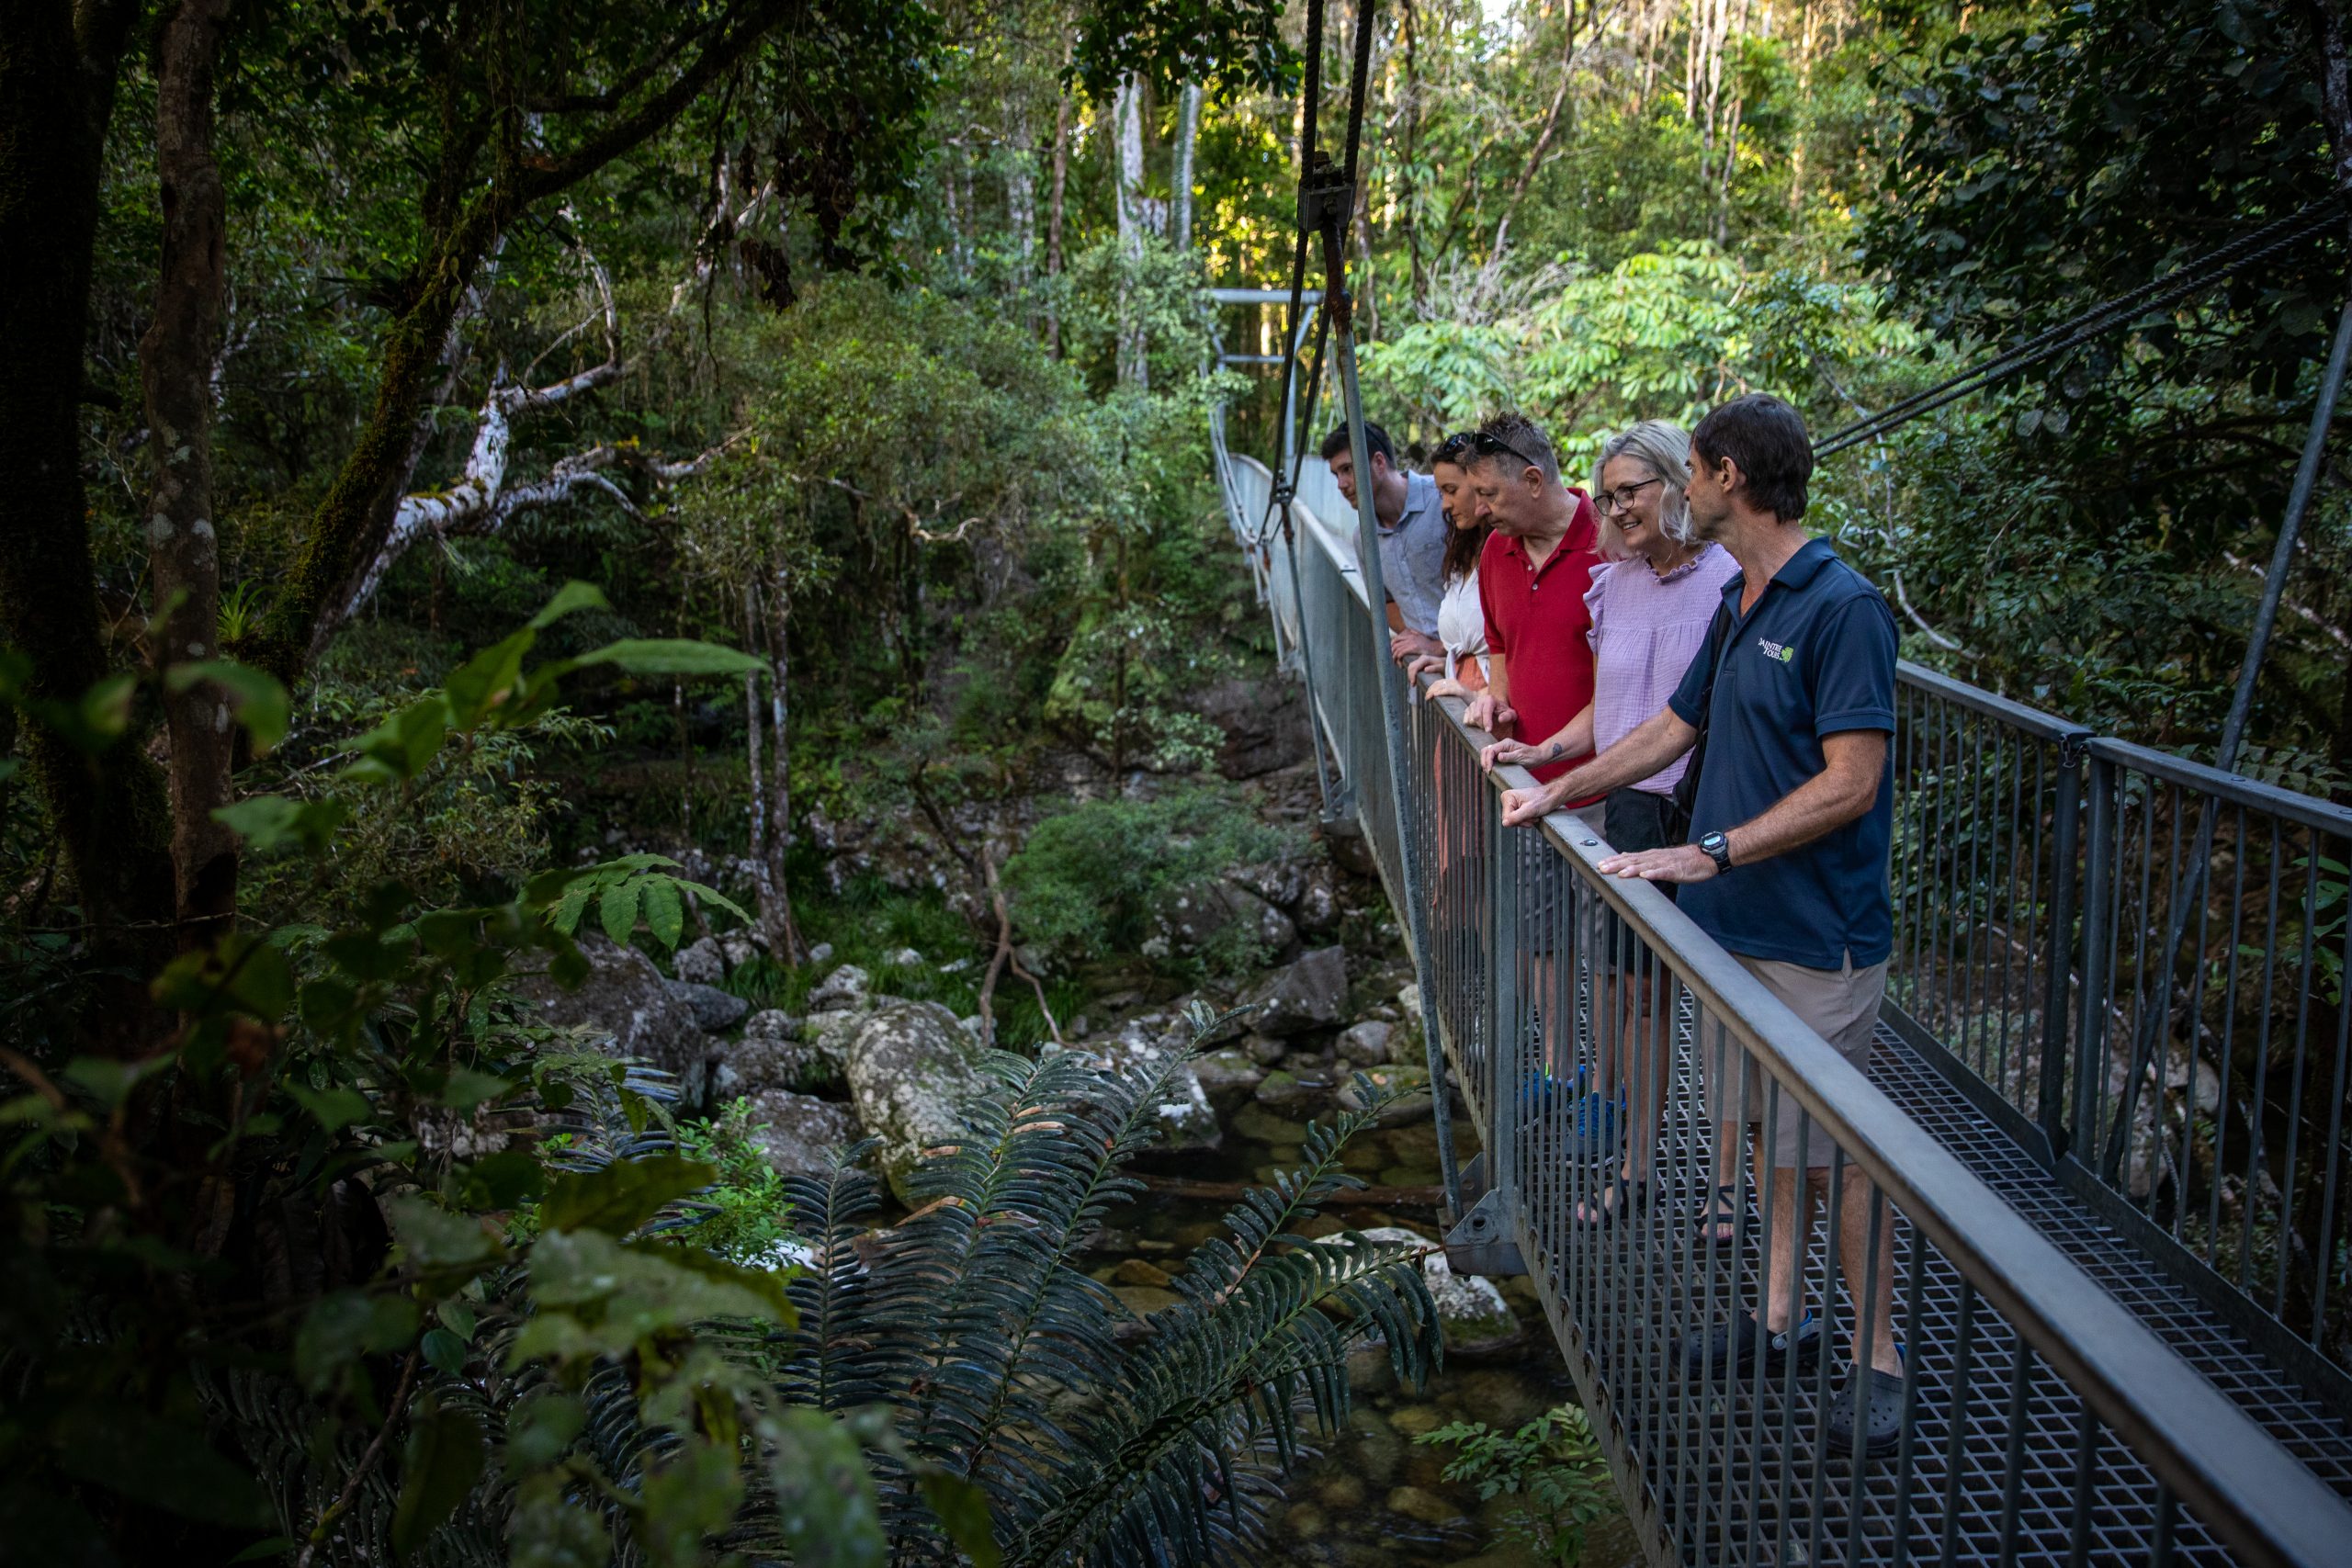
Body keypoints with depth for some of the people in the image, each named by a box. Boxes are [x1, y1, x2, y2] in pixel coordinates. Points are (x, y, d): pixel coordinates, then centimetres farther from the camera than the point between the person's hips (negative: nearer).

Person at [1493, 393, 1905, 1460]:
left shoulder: (1843, 608, -16)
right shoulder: (1738, 604, 11)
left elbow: (1850, 782, -21)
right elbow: (1671, 730, 21)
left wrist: (1711, 853, -23)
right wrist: (1555, 791, 18)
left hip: (1817, 933, -8)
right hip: (1736, 922, 9)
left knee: (1837, 1150, 0)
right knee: (1768, 1127, 17)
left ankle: (1875, 1359, 15)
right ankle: (1780, 1315, 31)